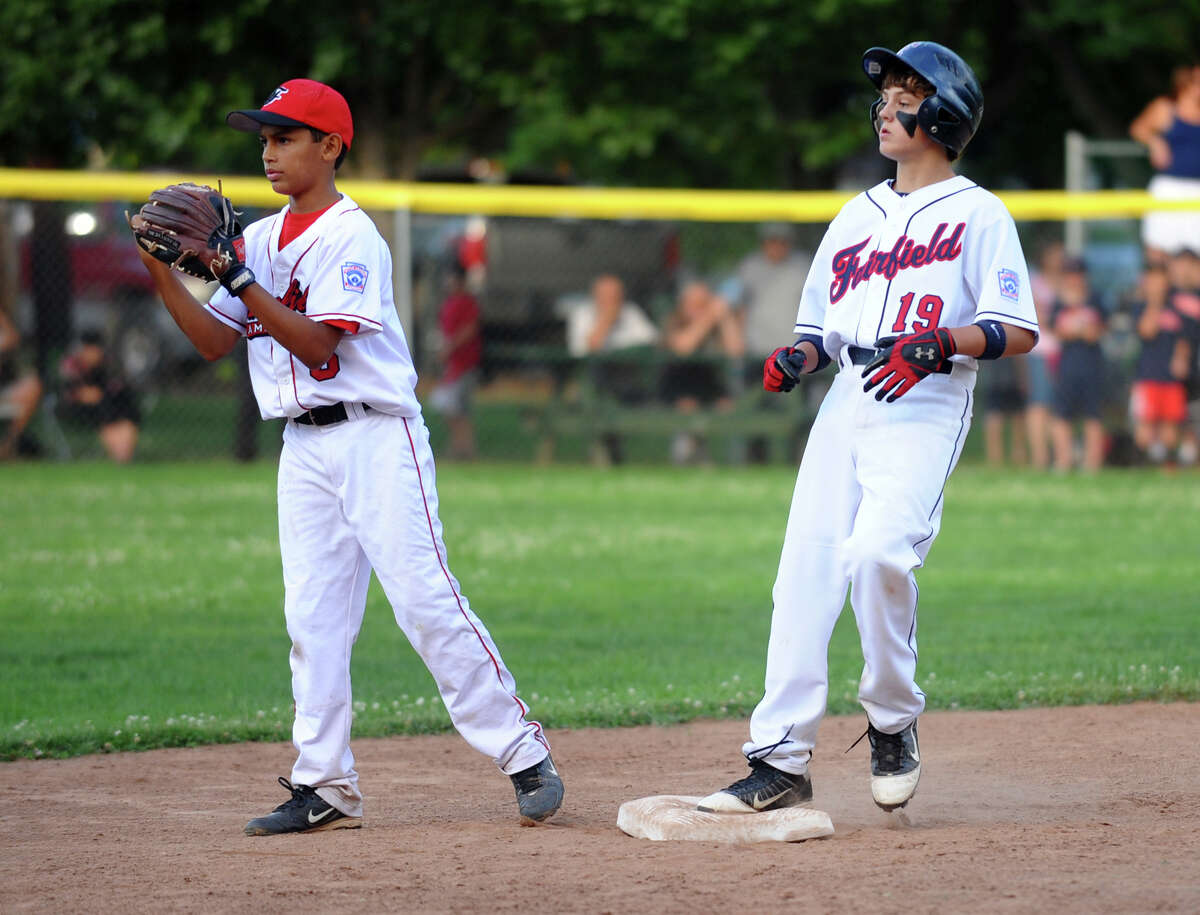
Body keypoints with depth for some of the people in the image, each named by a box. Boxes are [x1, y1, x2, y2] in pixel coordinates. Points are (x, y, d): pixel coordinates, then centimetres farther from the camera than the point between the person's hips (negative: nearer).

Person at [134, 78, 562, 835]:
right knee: (313, 616, 3)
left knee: (425, 600, -11)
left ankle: (525, 756, -5)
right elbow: (215, 341, 11)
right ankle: (325, 788, 5)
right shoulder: (261, 238, 14)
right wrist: (161, 270, -1)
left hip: (376, 438, -7)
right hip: (304, 449, 7)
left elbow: (317, 343, -18)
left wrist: (237, 276, -20)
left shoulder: (350, 236, -10)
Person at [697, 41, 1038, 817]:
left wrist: (937, 344, -20)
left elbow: (1019, 331, -5)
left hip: (926, 409, -6)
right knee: (804, 572, -5)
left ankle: (894, 723, -6)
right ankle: (781, 761, -3)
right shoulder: (857, 216, 22)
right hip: (846, 405, 6)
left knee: (877, 551, -27)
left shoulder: (978, 214, 3)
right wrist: (796, 360, 3)